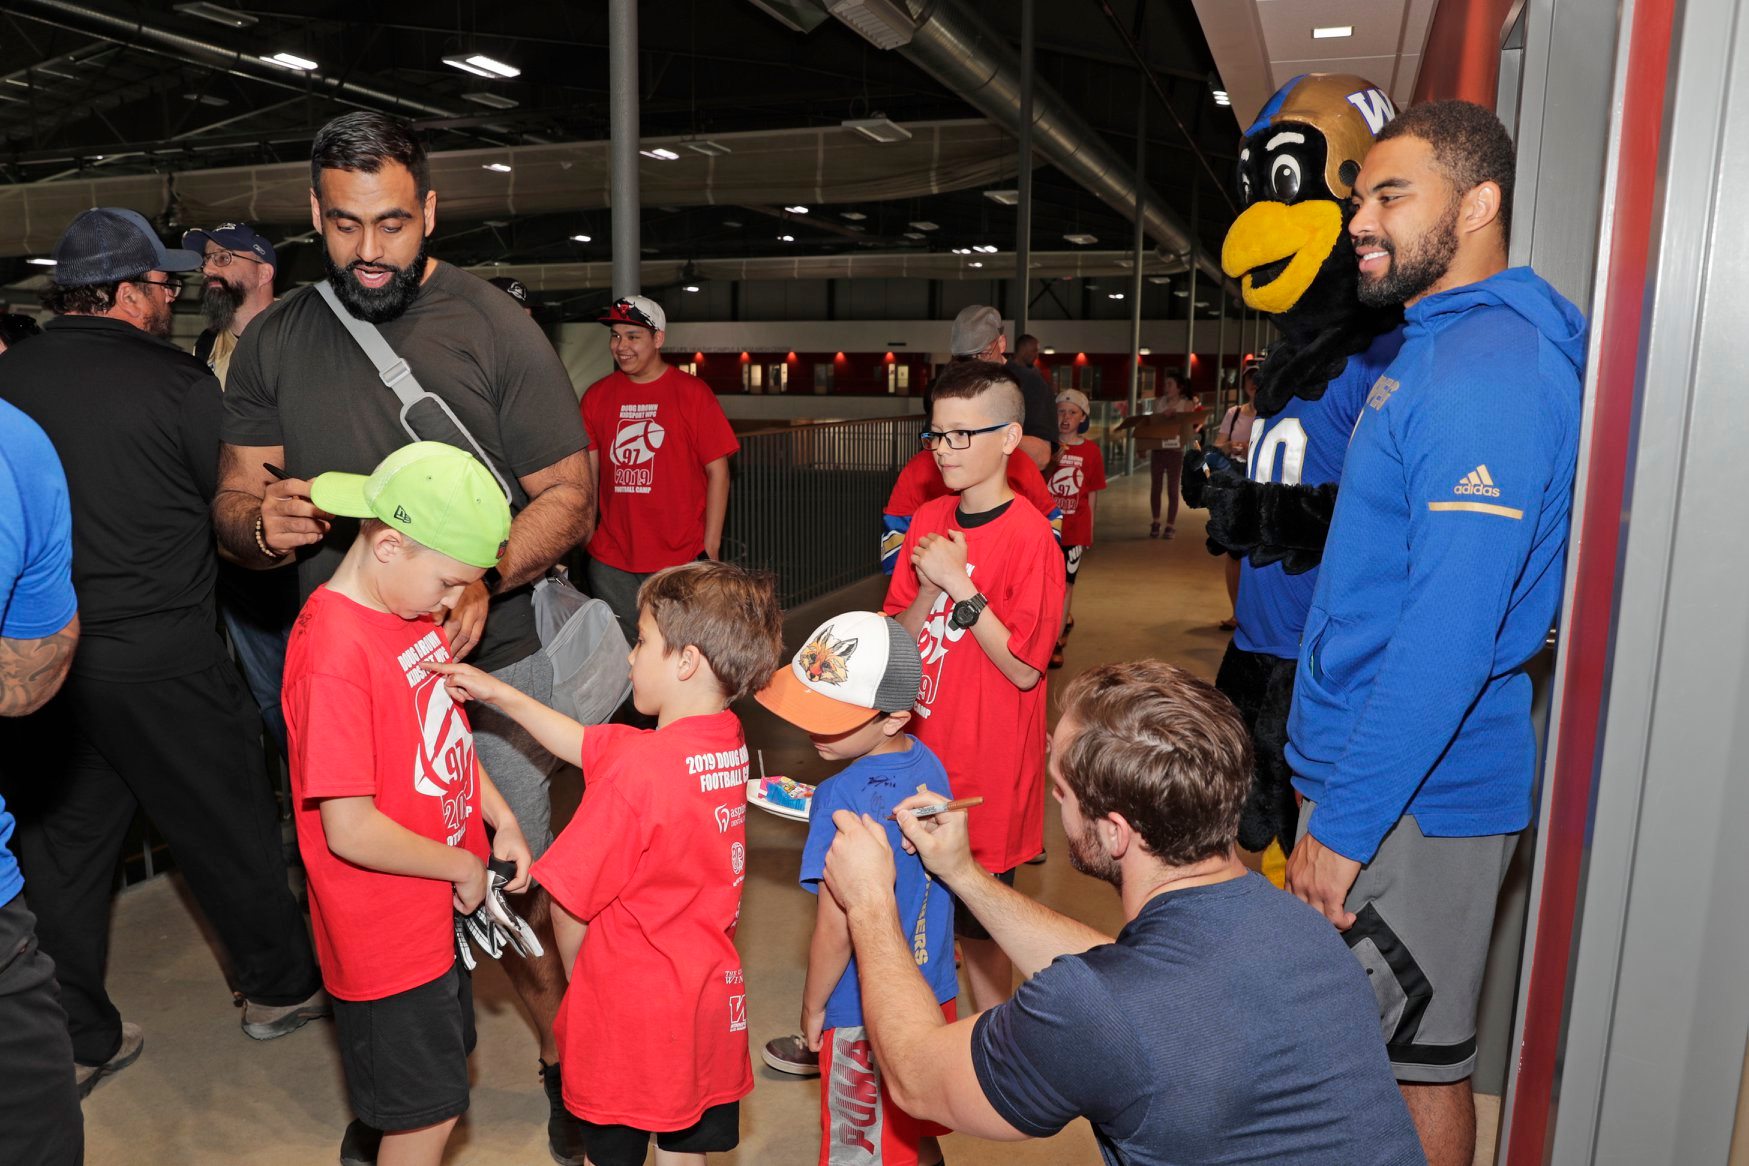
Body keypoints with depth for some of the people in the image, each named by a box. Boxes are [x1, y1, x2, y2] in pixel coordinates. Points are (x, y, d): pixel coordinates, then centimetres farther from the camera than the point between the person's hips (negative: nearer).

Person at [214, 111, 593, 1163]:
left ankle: (566, 1061, 29)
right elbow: (232, 503, 8)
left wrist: (483, 578, -24)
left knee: (519, 888, 5)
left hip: (488, 668, -3)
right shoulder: (274, 342, 5)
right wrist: (262, 523, -18)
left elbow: (568, 497, -5)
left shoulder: (496, 328, -5)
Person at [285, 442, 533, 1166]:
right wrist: (462, 866, -16)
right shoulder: (335, 652, -29)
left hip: (438, 905, 9)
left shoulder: (415, 614, 0)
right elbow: (350, 832, -29)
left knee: (444, 1049, 29)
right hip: (388, 927, -9)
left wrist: (501, 821, 0)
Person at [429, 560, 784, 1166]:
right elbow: (586, 743, 6)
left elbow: (568, 901, -17)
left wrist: (576, 979, 3)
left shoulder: (637, 769, -28)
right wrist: (498, 693, 7)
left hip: (630, 1009, -6)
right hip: (709, 1004, 6)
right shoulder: (728, 741, -4)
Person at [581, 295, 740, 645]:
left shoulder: (692, 393, -3)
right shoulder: (596, 396, 8)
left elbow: (718, 472, -4)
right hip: (610, 563, 3)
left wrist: (710, 549, -8)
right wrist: (582, 538, 4)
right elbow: (588, 472, 12)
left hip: (680, 562, -3)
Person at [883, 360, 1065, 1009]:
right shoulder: (928, 521, 4)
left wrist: (960, 586, -21)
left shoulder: (1029, 535, -15)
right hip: (922, 754, 6)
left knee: (977, 921, 9)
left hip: (988, 766, -6)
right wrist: (928, 588, -14)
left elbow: (1025, 667, -17)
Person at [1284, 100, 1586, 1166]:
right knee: (1409, 1047, 21)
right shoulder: (1427, 349, 12)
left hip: (1421, 797, -9)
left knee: (1421, 1056, 8)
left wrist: (1343, 825, -22)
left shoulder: (1490, 370, -20)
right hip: (1371, 765, 9)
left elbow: (1450, 636, -26)